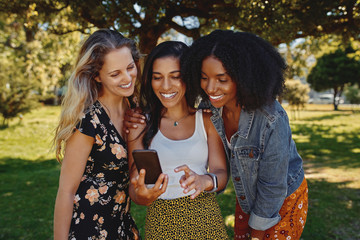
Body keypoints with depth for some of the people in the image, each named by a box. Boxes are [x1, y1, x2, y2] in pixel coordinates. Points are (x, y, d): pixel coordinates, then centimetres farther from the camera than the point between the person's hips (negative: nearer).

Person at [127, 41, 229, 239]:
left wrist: (205, 181, -28)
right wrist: (142, 196, -28)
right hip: (159, 223, 0)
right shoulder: (140, 124, -3)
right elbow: (134, 185, -6)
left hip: (205, 221, 1)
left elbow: (221, 174, -7)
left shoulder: (207, 119, -2)